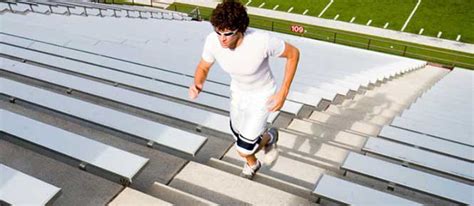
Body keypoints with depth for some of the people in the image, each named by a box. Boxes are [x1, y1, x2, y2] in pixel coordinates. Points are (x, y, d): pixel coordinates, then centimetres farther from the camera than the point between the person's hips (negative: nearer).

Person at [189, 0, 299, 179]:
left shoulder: (262, 40, -39)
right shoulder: (213, 40, -27)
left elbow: (293, 53, -21)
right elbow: (203, 68, -9)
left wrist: (283, 92, -23)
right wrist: (197, 85, -33)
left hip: (262, 95, -4)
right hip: (238, 91, 4)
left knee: (244, 150, -5)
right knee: (240, 139, 24)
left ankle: (269, 137, 31)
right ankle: (252, 164, 60)